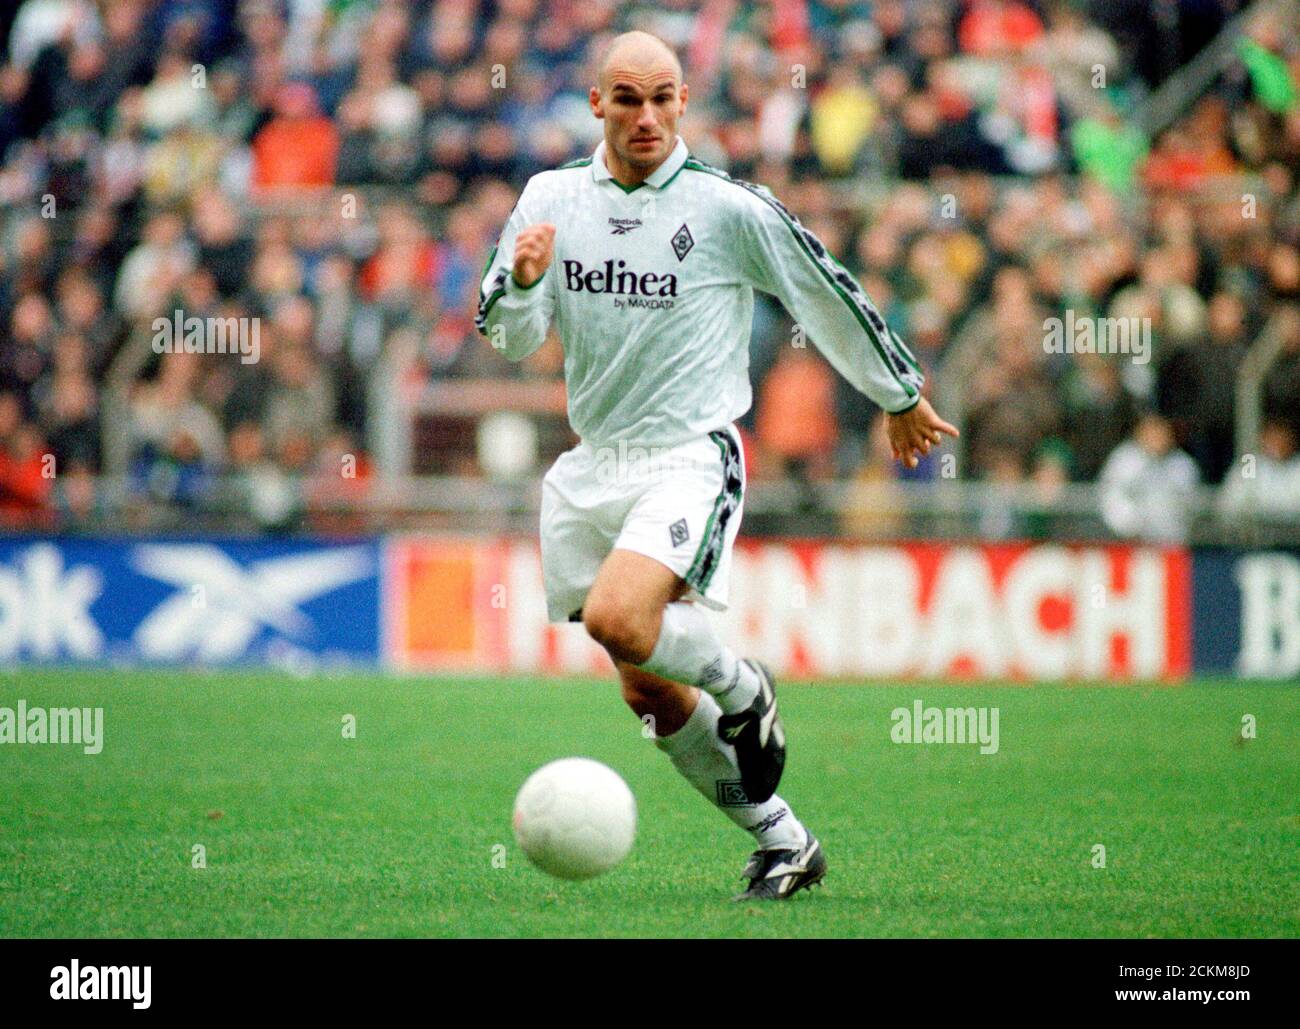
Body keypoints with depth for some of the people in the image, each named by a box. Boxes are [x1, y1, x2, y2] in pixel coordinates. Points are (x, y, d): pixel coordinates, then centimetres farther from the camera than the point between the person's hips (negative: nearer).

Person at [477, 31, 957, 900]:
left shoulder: (729, 207, -8)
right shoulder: (552, 198, 4)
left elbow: (830, 296, 5)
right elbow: (509, 338, 4)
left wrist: (901, 397, 15)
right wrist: (523, 278, -19)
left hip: (691, 459, -5)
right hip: (594, 464, 5)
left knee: (618, 618, -30)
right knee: (649, 689, 7)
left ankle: (743, 689, 0)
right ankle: (784, 843, 20)